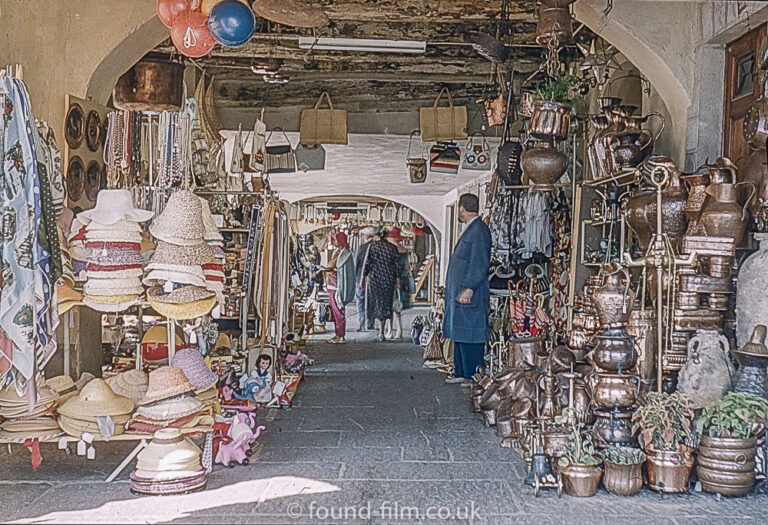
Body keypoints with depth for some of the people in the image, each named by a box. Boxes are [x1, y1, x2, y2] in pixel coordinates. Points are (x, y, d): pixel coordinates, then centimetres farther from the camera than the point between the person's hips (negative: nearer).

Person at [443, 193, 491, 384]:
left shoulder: (479, 230, -14)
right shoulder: (471, 229, 17)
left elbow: (479, 264, -20)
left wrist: (468, 289, -23)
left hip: (470, 295, -10)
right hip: (460, 293, 10)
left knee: (470, 335, -5)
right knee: (460, 333, 12)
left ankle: (473, 376, 0)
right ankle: (461, 372, 18)